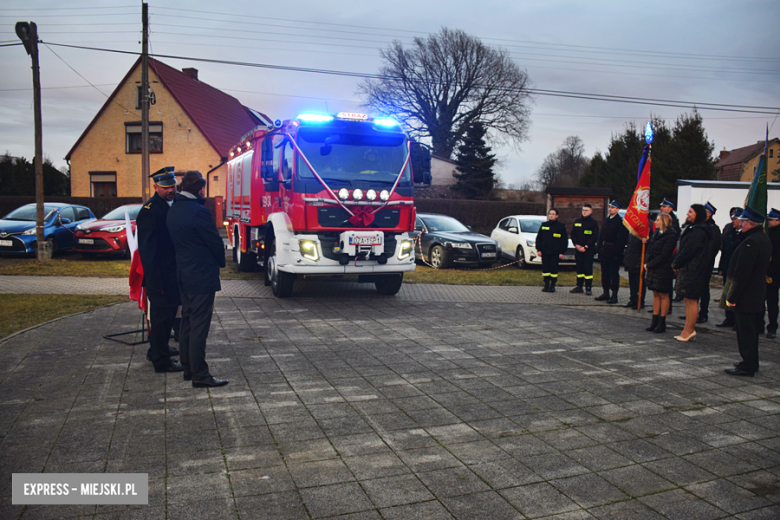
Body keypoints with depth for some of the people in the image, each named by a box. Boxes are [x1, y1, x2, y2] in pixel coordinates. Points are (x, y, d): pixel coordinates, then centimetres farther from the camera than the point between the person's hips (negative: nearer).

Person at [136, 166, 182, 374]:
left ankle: (158, 349, 38)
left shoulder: (173, 205, 10)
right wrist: (156, 281, -22)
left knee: (169, 310, 21)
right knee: (161, 314, 0)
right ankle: (161, 360, 11)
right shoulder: (150, 211, -17)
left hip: (173, 270, 9)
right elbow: (147, 249, -19)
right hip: (160, 273, -9)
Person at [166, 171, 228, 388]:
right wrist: (221, 262, 6)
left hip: (184, 275, 9)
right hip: (202, 276, -9)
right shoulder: (198, 211, -19)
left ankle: (188, 369, 25)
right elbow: (215, 242, -13)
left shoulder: (174, 210, 9)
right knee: (199, 327, -5)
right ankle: (200, 375, 0)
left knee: (187, 324, 16)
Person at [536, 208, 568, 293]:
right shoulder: (544, 225, 10)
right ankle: (546, 285, 14)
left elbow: (565, 240, 1)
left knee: (554, 268, 0)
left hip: (555, 252, -3)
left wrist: (562, 252, -5)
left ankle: (552, 286, 9)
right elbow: (538, 238, 13)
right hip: (545, 252, 3)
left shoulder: (561, 226, 1)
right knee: (545, 268, 5)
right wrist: (539, 249, 4)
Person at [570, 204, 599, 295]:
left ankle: (588, 288, -1)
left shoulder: (593, 222, -1)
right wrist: (576, 245, -3)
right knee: (579, 268, 7)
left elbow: (595, 237, -7)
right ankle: (579, 287, 14)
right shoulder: (577, 222, 12)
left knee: (588, 268, -6)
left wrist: (586, 247, -13)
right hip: (578, 249, 4)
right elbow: (573, 234, 12)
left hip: (589, 250, -4)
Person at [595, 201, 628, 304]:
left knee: (614, 274, -2)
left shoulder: (620, 222, -11)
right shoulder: (606, 220, 14)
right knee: (605, 273, 13)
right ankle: (606, 293, 22)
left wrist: (617, 253, -19)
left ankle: (614, 295, 3)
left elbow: (621, 239, -15)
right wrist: (599, 248, 10)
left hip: (613, 252, -8)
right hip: (604, 252, 8)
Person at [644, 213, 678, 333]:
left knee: (663, 295, 2)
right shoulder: (657, 233, 11)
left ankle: (662, 323, 8)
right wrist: (647, 263, 1)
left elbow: (664, 256, -17)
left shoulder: (670, 236, -13)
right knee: (656, 294, 11)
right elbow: (650, 250, 15)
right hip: (653, 269, 8)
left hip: (664, 270, -8)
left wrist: (649, 265, -14)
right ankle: (655, 321, 17)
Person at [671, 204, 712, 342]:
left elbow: (688, 251, -20)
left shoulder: (698, 231, -17)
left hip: (693, 270, -10)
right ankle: (689, 330, 18)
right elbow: (682, 249, 17)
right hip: (688, 269, 10)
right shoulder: (692, 229, 16)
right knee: (689, 300, 12)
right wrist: (676, 263, 7)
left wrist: (676, 263, -7)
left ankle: (689, 330, 2)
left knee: (691, 300, -4)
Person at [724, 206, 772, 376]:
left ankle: (747, 367, 4)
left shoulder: (750, 242, -22)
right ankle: (751, 363, 29)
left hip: (745, 297, -10)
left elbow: (741, 273, -24)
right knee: (751, 331, 19)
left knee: (745, 332, -3)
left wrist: (731, 296, -18)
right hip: (757, 295, 10)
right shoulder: (765, 239, 11)